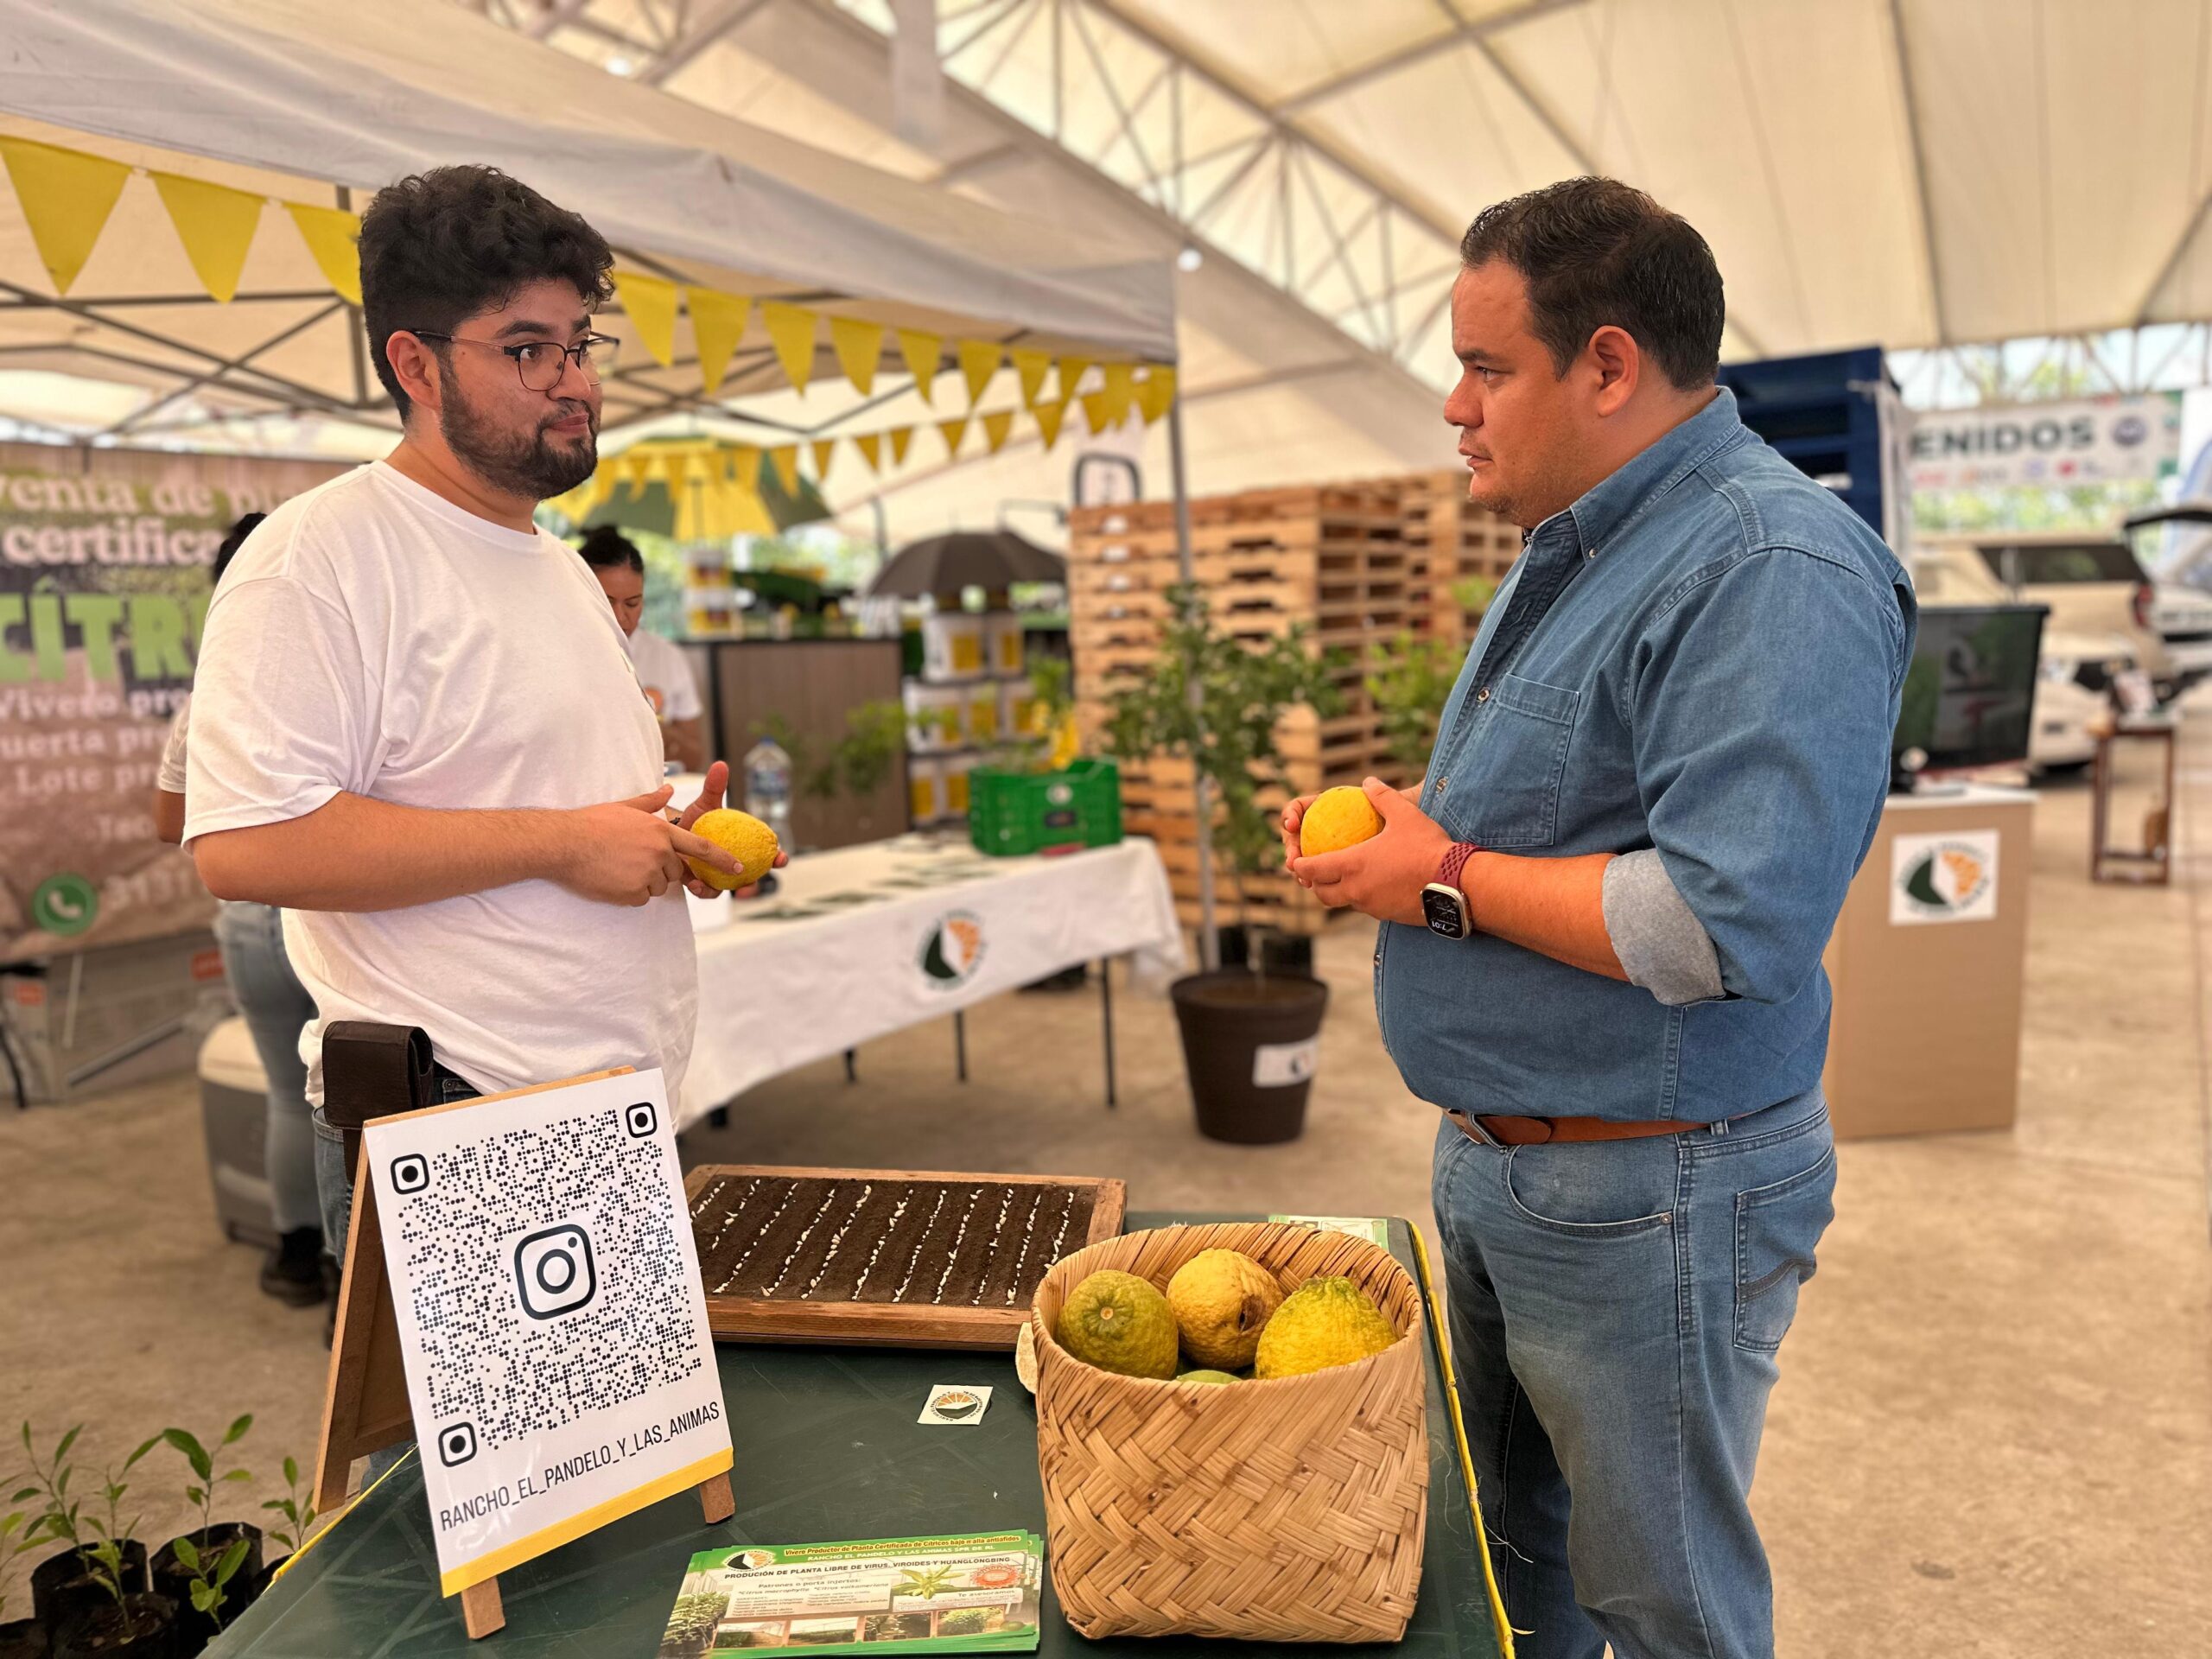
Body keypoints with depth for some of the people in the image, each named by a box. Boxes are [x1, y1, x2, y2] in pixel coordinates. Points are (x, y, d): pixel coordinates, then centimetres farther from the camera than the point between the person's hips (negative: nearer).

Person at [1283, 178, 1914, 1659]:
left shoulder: (1773, 567, -22)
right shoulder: (1573, 552, 11)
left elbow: (1729, 924, -31)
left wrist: (1451, 881, -20)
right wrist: (1402, 828, 4)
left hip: (1648, 1196, -9)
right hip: (1493, 1160, 10)